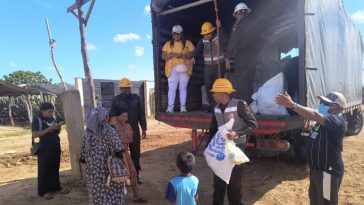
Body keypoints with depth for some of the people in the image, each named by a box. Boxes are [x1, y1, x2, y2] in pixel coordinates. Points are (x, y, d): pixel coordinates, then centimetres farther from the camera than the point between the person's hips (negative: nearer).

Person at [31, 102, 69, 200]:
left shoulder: (53, 119, 10)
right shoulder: (37, 120, -9)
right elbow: (34, 134, -19)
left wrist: (58, 128, -5)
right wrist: (49, 129, -23)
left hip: (56, 147, 6)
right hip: (45, 148, -6)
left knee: (55, 168, 13)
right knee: (44, 170, 4)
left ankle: (56, 187, 24)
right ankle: (43, 191, 14)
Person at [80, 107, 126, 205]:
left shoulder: (86, 134, 1)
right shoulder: (110, 131, -8)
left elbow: (83, 157, 4)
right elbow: (119, 152, -17)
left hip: (93, 174, 3)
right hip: (110, 171, -3)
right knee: (114, 197, 9)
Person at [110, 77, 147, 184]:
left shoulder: (136, 98, 4)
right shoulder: (116, 100, -2)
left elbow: (141, 114, 6)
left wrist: (143, 128, 3)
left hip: (135, 130, 2)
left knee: (136, 154, 9)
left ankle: (136, 175, 23)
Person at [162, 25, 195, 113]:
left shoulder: (188, 43, 7)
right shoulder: (168, 44, 12)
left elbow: (192, 54, -1)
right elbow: (163, 56, 7)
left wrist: (182, 55, -16)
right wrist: (171, 55, -13)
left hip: (184, 69, -1)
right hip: (172, 69, 1)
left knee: (183, 88, 2)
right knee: (171, 88, -5)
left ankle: (183, 107, 6)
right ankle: (170, 107, -3)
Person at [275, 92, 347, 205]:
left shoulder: (337, 120, -25)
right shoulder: (326, 119, 12)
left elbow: (314, 115, -39)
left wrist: (292, 105, -47)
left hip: (328, 171, -10)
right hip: (317, 168, 10)